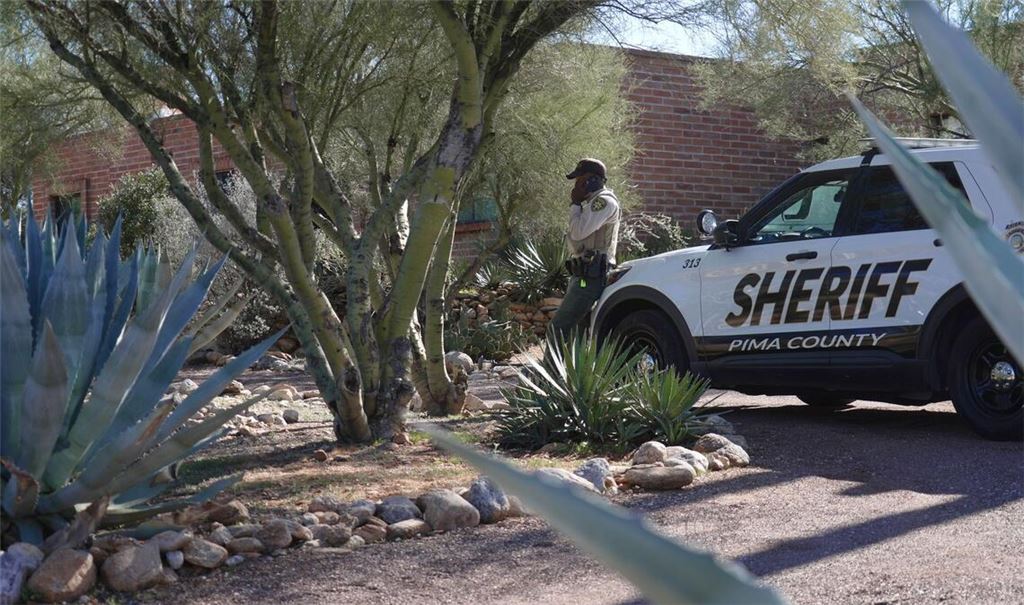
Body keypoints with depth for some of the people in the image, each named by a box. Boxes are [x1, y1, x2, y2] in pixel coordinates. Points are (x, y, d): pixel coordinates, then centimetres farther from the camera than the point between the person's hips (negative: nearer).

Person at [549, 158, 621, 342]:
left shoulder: (605, 201, -10)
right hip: (584, 276, 10)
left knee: (558, 328, -16)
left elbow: (578, 231, -19)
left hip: (591, 277, -10)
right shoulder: (593, 203, 23)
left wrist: (575, 204, -8)